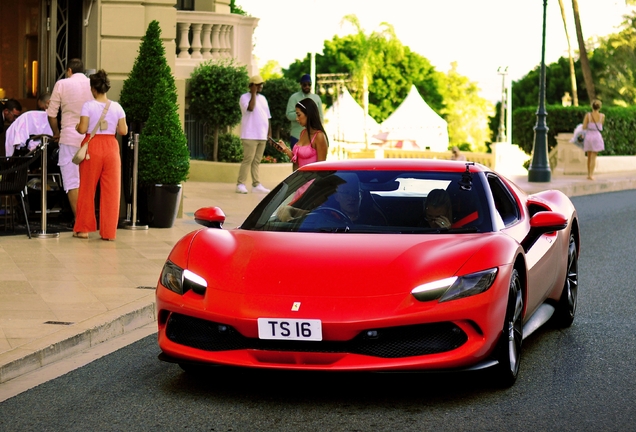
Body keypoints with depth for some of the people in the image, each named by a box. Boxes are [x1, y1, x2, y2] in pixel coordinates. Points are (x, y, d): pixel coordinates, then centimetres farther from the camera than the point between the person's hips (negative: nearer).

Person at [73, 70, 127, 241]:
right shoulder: (117, 107, 0)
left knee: (87, 189, 9)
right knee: (111, 191, 6)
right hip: (111, 147, 2)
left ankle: (83, 229, 14)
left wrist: (77, 127, 9)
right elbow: (123, 131, -1)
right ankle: (108, 231, 5)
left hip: (92, 147, -2)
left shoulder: (88, 106, -7)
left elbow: (82, 129, -13)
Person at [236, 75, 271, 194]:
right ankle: (240, 184, -6)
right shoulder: (245, 97, -3)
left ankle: (256, 185, 8)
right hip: (250, 135, -6)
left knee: (257, 161, 7)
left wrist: (269, 133, 14)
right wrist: (253, 93, -15)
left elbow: (267, 117, 20)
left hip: (262, 135, 6)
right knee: (248, 160, -9)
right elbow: (250, 108, -24)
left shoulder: (263, 98, 18)